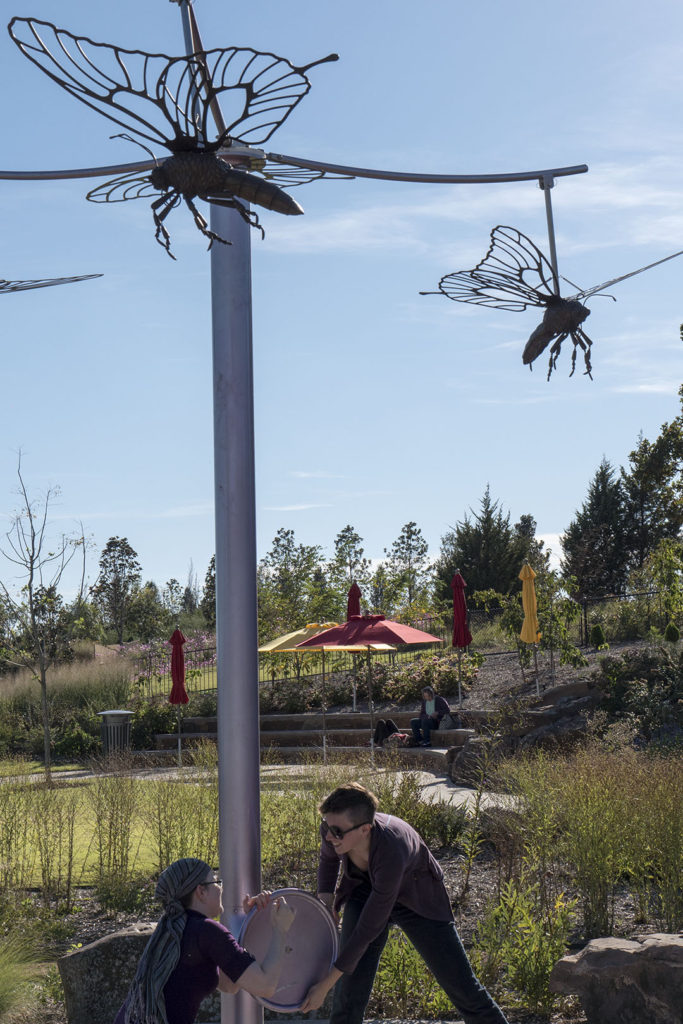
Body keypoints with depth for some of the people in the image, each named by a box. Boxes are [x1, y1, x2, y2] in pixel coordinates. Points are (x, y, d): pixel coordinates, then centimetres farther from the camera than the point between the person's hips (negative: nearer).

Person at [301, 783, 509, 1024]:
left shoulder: (391, 854, -43)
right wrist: (325, 897, -13)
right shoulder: (332, 829, -26)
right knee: (350, 988, -11)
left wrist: (325, 986, -31)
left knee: (460, 984, 0)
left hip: (417, 899, -4)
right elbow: (328, 857, 3)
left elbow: (368, 929, -36)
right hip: (364, 893, 4)